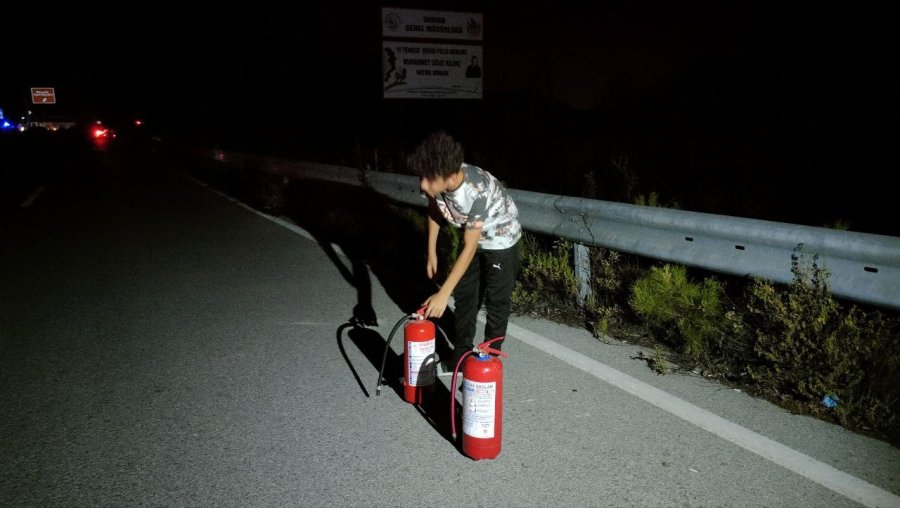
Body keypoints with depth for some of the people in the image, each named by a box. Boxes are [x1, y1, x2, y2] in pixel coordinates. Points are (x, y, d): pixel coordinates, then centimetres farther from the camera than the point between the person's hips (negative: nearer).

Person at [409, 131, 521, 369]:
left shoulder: (477, 192, -42)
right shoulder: (437, 180, -26)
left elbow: (469, 249, -36)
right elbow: (434, 208, -1)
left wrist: (443, 294, -37)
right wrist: (431, 251, 2)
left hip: (500, 240, -6)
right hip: (472, 236, 6)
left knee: (496, 301, 2)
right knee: (463, 295, 12)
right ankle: (461, 351, 27)